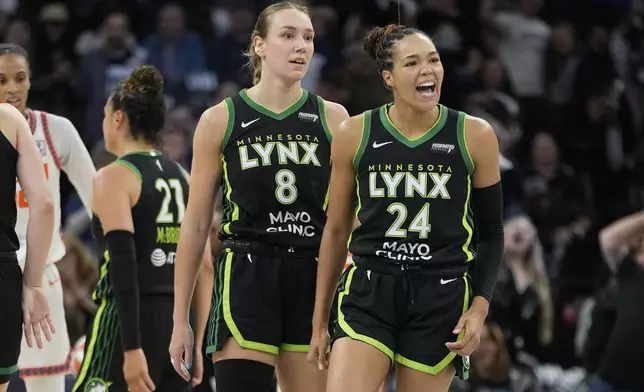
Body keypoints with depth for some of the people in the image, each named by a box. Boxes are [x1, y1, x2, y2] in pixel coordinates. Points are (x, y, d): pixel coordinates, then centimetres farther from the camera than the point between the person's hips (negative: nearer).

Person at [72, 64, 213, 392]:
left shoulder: (114, 177, -6)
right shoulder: (183, 178, 15)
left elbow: (124, 265, -16)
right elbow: (202, 268, 15)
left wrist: (132, 349, -21)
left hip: (132, 320, -7)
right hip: (181, 322, 7)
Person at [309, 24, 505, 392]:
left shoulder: (475, 137, -1)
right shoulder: (354, 135, 0)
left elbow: (491, 233, 8)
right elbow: (336, 230, 10)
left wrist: (480, 306, -6)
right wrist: (320, 320, 12)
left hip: (441, 298, 0)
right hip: (368, 293, 0)